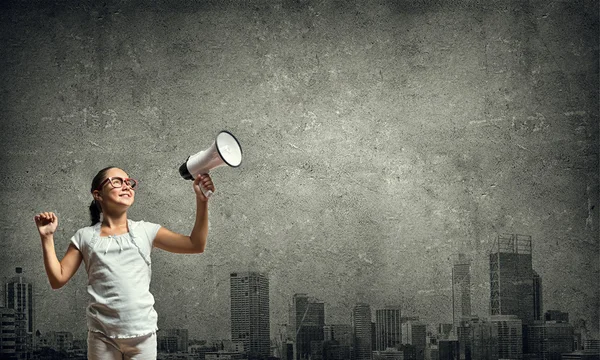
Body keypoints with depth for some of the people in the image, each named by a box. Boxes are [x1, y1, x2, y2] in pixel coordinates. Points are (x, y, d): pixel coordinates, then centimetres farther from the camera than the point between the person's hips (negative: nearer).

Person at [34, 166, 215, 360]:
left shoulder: (145, 231, 6)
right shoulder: (85, 237, 5)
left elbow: (196, 245, 3)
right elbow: (58, 279, 3)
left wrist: (202, 202, -6)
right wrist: (47, 238, -5)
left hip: (143, 334, 1)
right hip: (102, 336, -1)